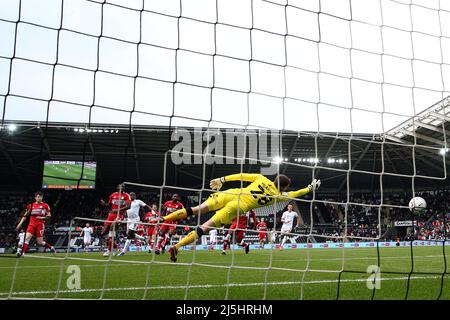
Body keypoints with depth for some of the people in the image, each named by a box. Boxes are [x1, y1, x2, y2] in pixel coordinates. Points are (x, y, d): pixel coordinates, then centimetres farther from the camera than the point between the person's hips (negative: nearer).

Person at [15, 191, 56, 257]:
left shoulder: (45, 206, 3)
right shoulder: (31, 205, 11)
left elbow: (49, 216, 4)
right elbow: (25, 215, 14)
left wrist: (42, 217, -12)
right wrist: (20, 224, 8)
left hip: (40, 225, -3)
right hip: (32, 224, 3)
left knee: (40, 242, -4)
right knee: (27, 238, -17)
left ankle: (51, 247, 19)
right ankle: (22, 252, -16)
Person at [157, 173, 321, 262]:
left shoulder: (261, 178, 17)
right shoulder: (278, 195, 11)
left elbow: (241, 176, 12)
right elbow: (294, 194, 25)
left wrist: (222, 179, 15)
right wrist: (311, 187, 38)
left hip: (230, 194, 4)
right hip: (238, 206, -4)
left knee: (196, 209, 6)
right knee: (205, 227, -5)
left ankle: (164, 218, -3)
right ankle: (176, 247, -12)